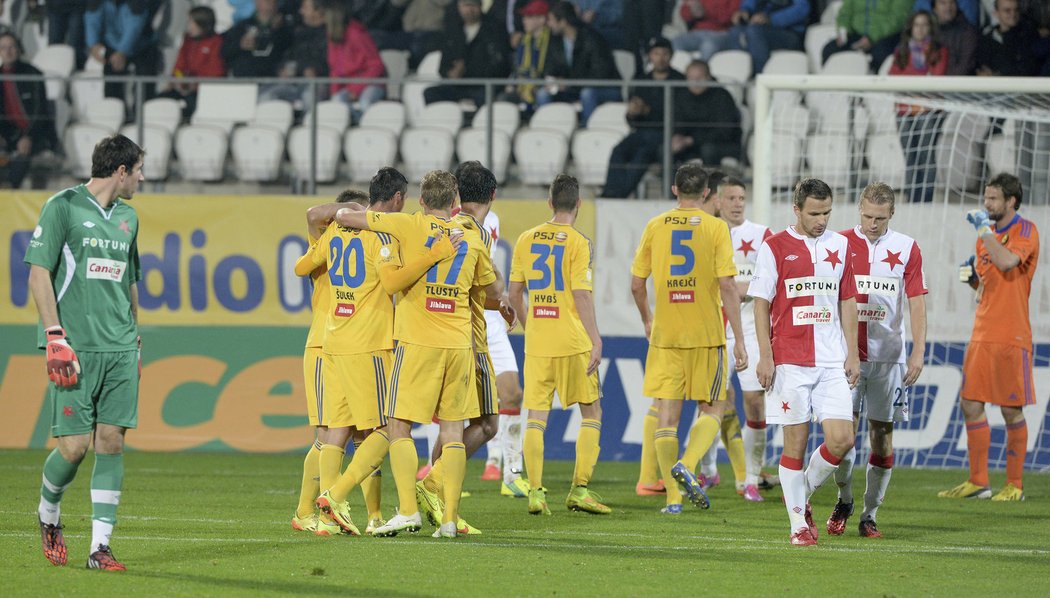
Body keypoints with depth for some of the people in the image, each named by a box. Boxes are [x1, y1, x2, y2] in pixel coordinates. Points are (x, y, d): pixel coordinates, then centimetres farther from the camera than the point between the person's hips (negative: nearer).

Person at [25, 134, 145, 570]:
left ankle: (100, 546, 0)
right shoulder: (63, 207, -4)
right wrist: (56, 337, -14)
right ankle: (49, 514, 22)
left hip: (120, 350, 6)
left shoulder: (127, 217, 17)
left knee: (112, 441, -2)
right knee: (74, 446, -7)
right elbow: (39, 274, -8)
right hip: (76, 349, -6)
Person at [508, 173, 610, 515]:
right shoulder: (578, 243, -7)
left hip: (536, 343, 3)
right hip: (574, 342, -3)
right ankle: (580, 489, 3)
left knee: (536, 417, 4)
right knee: (591, 413, 9)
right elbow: (581, 295, -13)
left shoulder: (526, 240, 6)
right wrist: (596, 340, -11)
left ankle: (535, 492, -3)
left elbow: (514, 293, 10)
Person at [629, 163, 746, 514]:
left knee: (667, 415, 6)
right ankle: (687, 464, -15)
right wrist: (740, 340, -8)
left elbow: (637, 284, 6)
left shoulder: (655, 227, 3)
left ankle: (673, 497, 3)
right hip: (707, 334, -2)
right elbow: (727, 286, -10)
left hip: (664, 335, 2)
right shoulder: (716, 228, -4)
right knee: (712, 409, 11)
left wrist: (647, 320, 25)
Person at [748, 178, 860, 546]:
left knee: (841, 439, -6)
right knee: (796, 442, -2)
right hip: (789, 360, -4)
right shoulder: (775, 248, -1)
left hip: (832, 361, 4)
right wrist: (765, 357, -6)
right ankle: (798, 524, 7)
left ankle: (802, 495, 18)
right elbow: (761, 305, 0)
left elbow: (847, 302, 17)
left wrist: (852, 353, 11)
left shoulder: (839, 246, 12)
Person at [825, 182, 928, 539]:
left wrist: (918, 352, -5)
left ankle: (870, 515, 11)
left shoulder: (906, 249, 4)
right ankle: (844, 500, 14)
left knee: (882, 434, 2)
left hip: (888, 355, 1)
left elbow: (916, 302, 3)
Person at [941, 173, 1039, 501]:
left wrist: (985, 228, -17)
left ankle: (1014, 485, 6)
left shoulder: (1025, 231, -7)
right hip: (982, 335, 7)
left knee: (1012, 410, -2)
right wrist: (971, 276, 3)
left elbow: (1006, 262, -26)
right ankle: (977, 481, 11)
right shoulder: (986, 235, 15)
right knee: (971, 404, 4)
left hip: (1011, 336, -7)